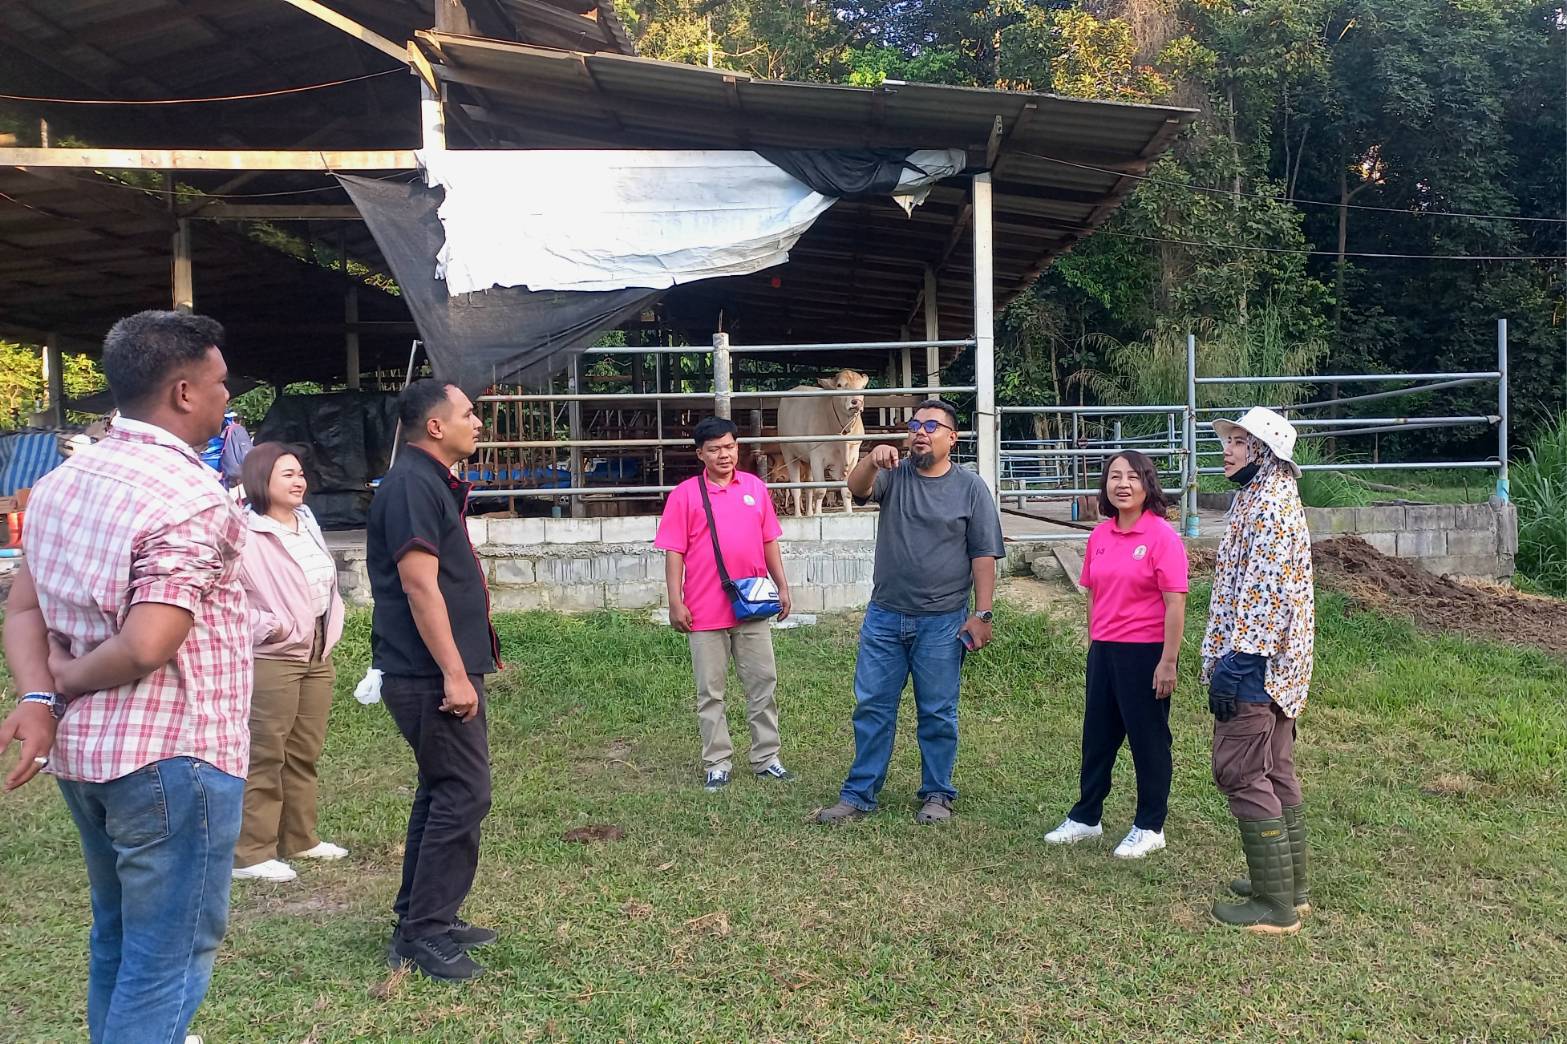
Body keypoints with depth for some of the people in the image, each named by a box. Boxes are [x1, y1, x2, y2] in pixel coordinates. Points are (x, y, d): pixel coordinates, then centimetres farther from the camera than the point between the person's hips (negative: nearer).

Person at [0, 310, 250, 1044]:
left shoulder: (60, 483, 8)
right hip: (172, 754, -9)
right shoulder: (193, 499, -19)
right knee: (169, 958, 3)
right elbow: (147, 646, -26)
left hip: (81, 750, 9)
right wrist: (67, 676, -8)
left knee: (118, 939, 23)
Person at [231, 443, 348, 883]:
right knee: (266, 756, -3)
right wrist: (268, 627, -19)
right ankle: (251, 854, 5)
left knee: (305, 752, 15)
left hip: (318, 654, 8)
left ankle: (300, 838, 26)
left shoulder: (307, 522, 12)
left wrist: (331, 627, 15)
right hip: (272, 658, -8)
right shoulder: (245, 533, -15)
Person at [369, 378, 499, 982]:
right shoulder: (413, 484, -16)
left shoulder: (432, 481, 16)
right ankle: (424, 933, 3)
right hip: (432, 674, -11)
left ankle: (420, 920, 26)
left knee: (442, 791, 16)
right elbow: (419, 584, -23)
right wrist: (454, 674, -24)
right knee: (463, 795, -7)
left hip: (436, 670, 11)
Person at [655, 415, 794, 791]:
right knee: (710, 692, 6)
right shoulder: (685, 494, -4)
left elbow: (769, 542, 13)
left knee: (763, 682, 9)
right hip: (705, 611, -3)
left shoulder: (755, 487, 6)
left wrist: (782, 586, 9)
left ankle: (766, 758, 20)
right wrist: (675, 602, -10)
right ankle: (717, 764, 17)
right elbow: (674, 552, -5)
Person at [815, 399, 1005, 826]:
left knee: (937, 714, 8)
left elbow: (984, 556, -3)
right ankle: (859, 794, 17)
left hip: (941, 623, -2)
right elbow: (857, 488, -17)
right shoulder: (892, 475, 4)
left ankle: (937, 795, 23)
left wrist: (981, 615, -8)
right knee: (871, 708, 8)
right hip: (884, 616, 3)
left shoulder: (970, 487, -1)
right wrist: (871, 460, -39)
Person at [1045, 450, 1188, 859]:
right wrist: (1093, 645, 15)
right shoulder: (1100, 535, 6)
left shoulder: (1162, 536, -12)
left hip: (1145, 652, -6)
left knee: (1148, 739, 7)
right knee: (1097, 736, 15)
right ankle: (1085, 817, 29)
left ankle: (1149, 828, 21)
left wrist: (1168, 662, -17)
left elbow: (1175, 603, -14)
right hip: (1103, 651, 6)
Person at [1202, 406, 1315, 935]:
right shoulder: (1269, 496, 16)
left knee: (1241, 773, -6)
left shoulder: (1268, 501, -16)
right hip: (1278, 664, 11)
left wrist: (1239, 661, -25)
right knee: (1275, 771, 16)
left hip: (1254, 664, -11)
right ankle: (1291, 885, 26)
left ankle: (1275, 905, 0)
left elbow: (1266, 589, -23)